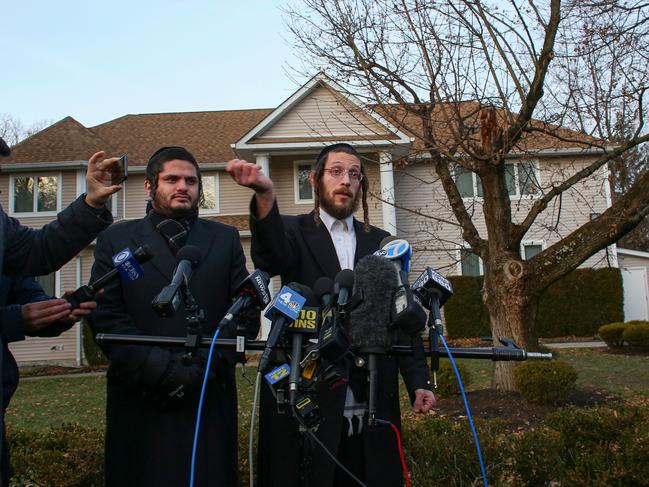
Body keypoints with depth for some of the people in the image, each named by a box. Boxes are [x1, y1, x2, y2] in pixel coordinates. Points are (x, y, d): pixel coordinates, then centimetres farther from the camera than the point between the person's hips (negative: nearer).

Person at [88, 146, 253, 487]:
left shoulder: (226, 239, 12)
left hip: (209, 399, 1)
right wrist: (159, 369, -12)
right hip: (139, 401, -1)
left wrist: (202, 367, -9)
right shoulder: (116, 239, 9)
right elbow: (105, 316, -1)